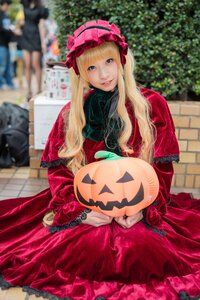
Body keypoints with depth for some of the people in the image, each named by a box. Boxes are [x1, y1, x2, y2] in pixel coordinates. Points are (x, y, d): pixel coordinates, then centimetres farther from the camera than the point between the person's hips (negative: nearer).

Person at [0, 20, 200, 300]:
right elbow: (58, 169, 3)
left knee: (142, 247, -28)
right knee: (91, 247, -28)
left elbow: (162, 166, 0)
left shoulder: (151, 104, 0)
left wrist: (145, 208, -14)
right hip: (86, 209, 1)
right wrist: (79, 210, -12)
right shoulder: (71, 113, 5)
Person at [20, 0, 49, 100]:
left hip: (36, 38, -4)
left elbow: (41, 26, -6)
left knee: (36, 65, -5)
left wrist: (43, 42, -10)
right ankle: (29, 91, 7)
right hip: (25, 38, 4)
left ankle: (39, 90, 3)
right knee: (27, 66, 2)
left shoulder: (40, 9, -2)